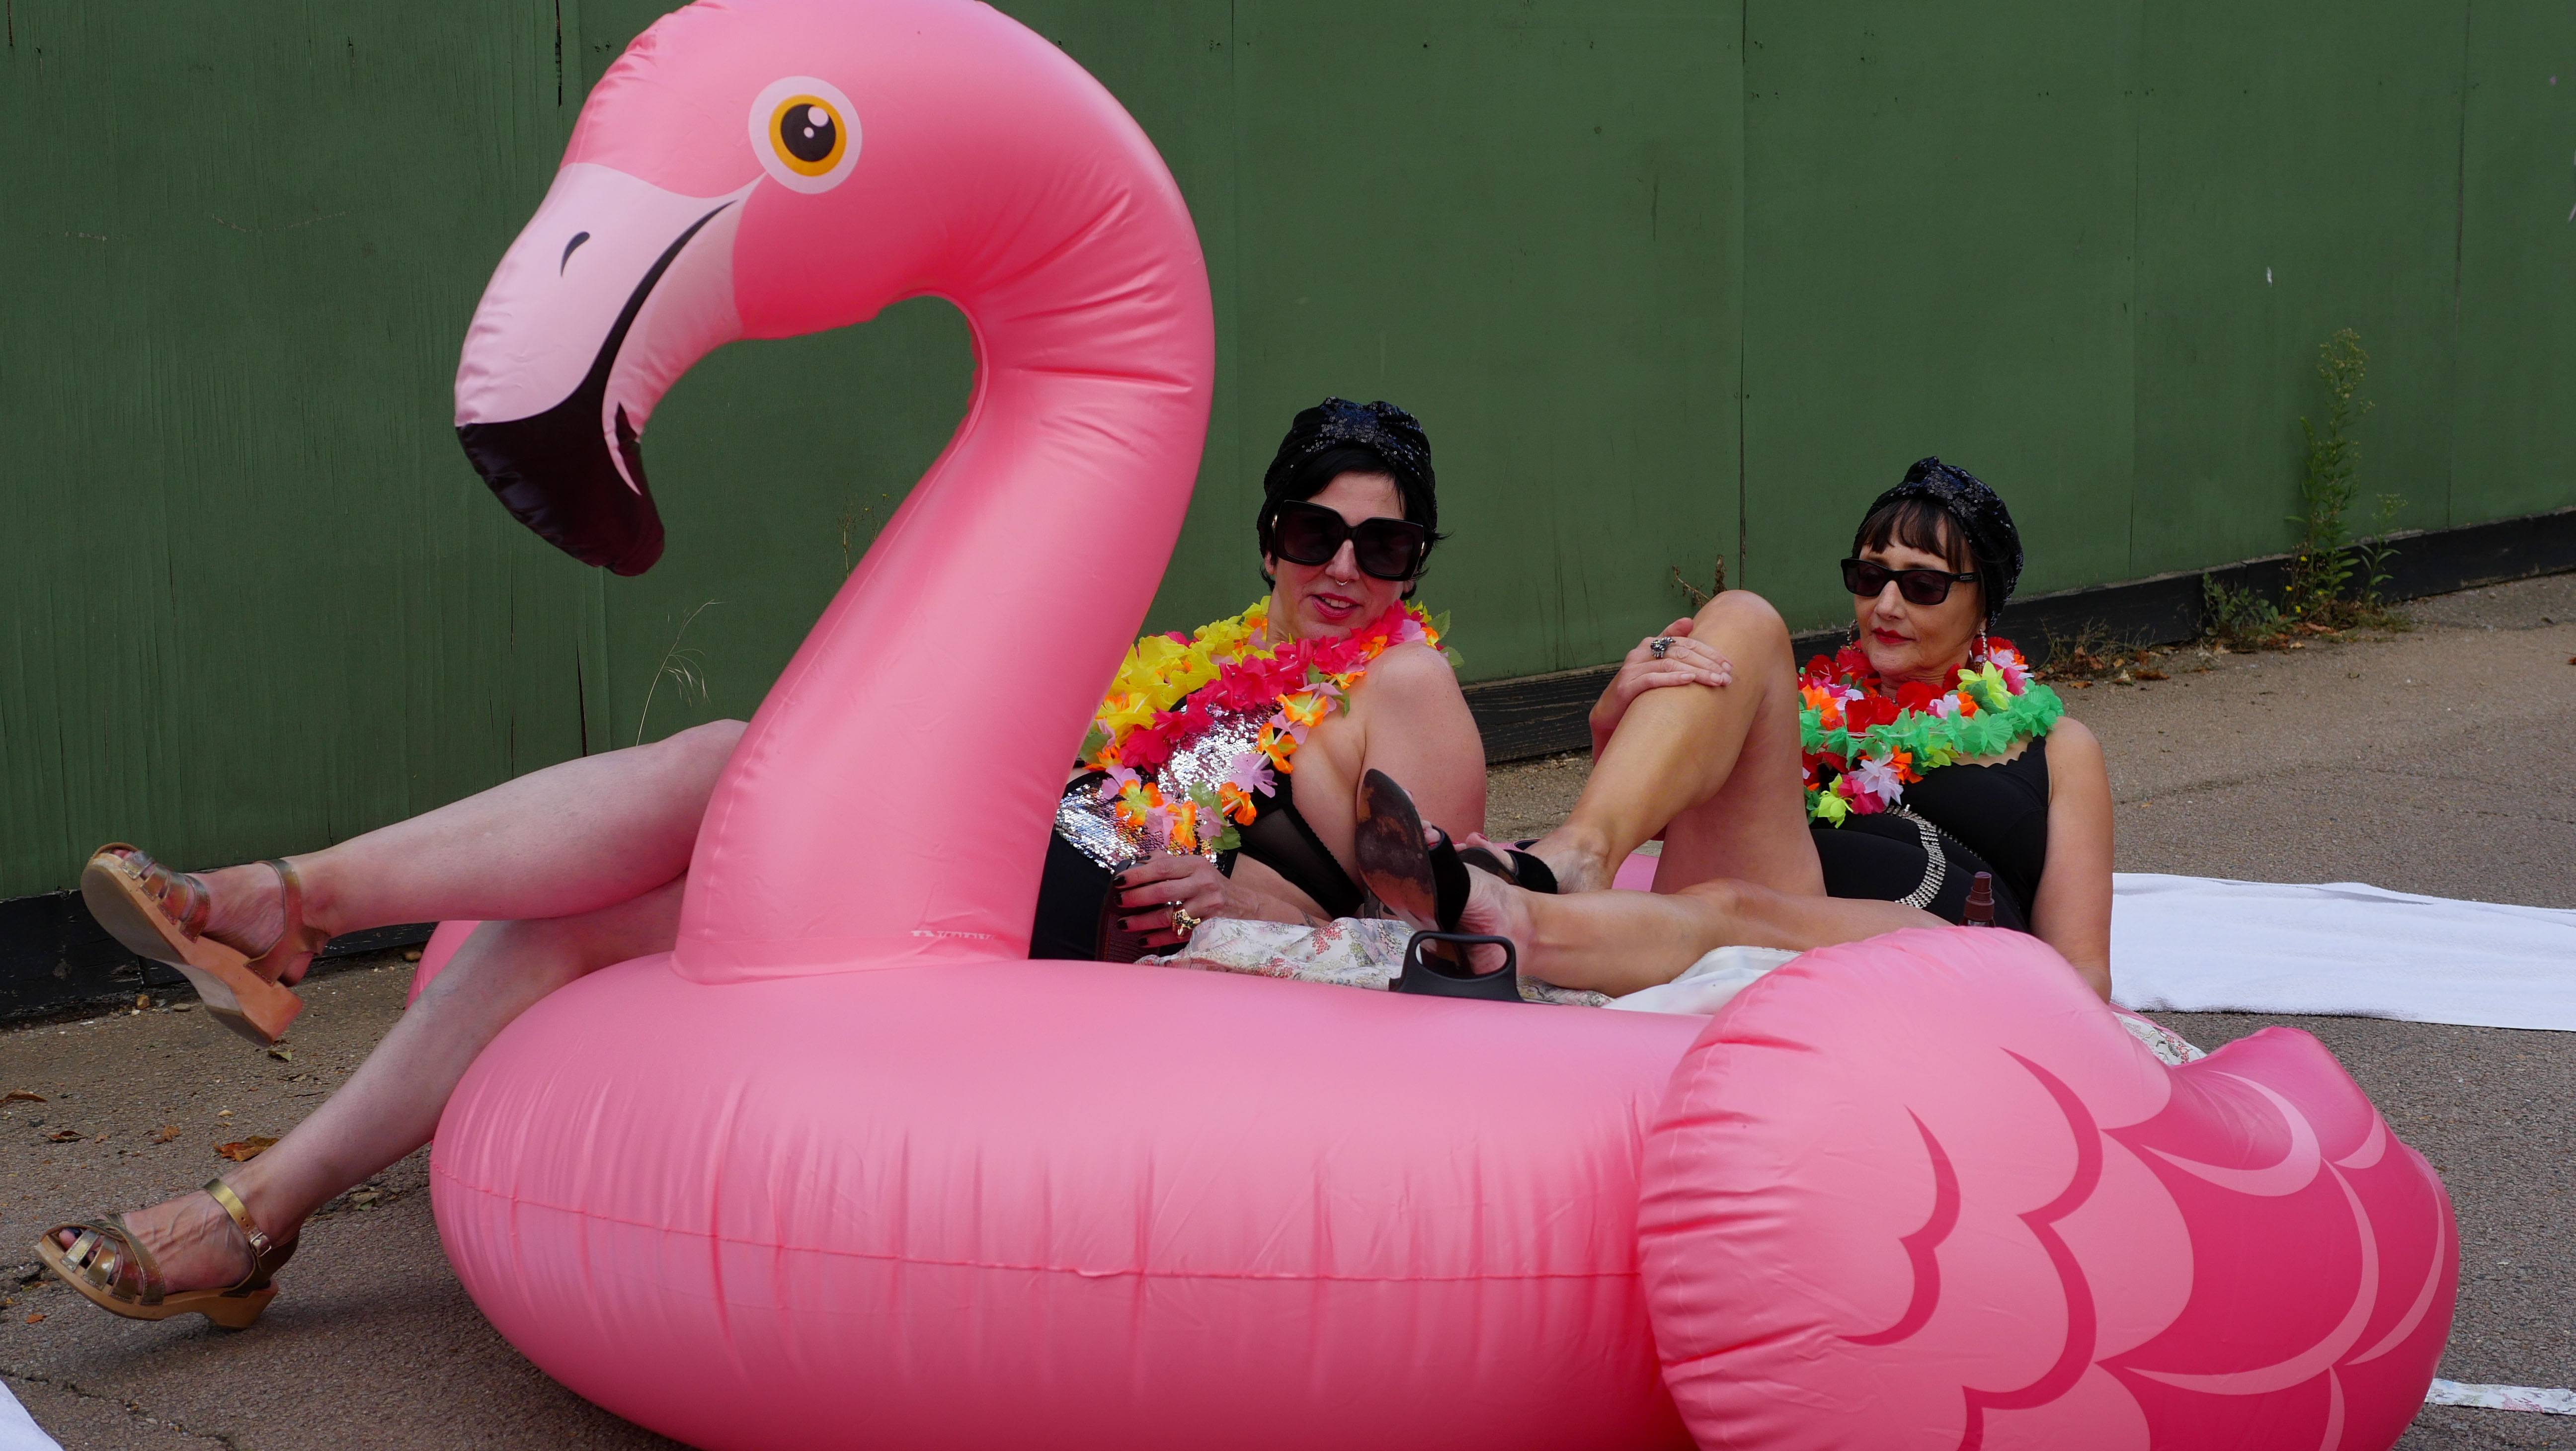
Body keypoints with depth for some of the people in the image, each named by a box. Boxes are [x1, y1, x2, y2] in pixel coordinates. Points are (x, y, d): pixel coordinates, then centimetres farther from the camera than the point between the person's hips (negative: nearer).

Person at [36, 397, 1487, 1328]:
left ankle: (290, 899, -17)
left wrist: (1254, 904, -19)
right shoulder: (1227, 652, 27)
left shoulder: (1407, 684, 4)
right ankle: (259, 1212, -2)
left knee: (722, 763, -21)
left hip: (1095, 938, -8)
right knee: (575, 921, -5)